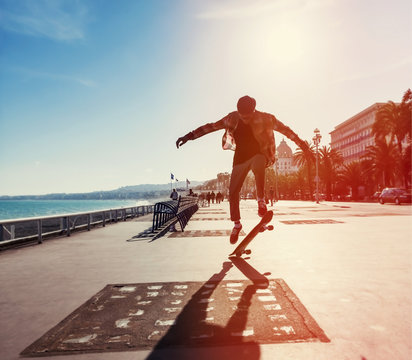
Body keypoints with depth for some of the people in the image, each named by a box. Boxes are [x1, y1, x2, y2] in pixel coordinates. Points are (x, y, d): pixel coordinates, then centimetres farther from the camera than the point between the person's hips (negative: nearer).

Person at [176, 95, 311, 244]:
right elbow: (212, 126, 0)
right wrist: (190, 136, -3)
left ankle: (261, 200, -22)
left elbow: (285, 130, -2)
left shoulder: (265, 119, -10)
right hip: (240, 158, 3)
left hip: (258, 155, -2)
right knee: (233, 192, -1)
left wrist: (302, 145, -1)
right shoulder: (233, 118, -5)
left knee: (258, 166, -40)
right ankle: (237, 224, 19)